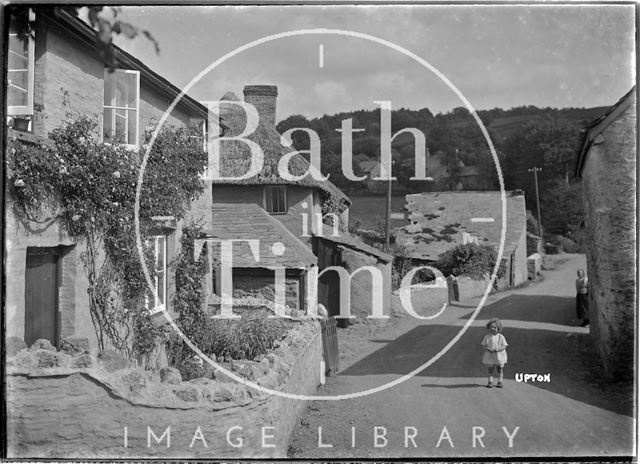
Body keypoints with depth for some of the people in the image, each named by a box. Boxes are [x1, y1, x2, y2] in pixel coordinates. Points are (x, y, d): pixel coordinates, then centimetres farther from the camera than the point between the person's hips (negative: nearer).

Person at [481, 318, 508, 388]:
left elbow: (504, 346, -8)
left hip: (499, 356, -1)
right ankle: (490, 382, 17)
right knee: (490, 369, 7)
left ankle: (500, 382, 20)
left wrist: (498, 349, -25)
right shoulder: (487, 337, -2)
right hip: (490, 356, 1)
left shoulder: (501, 337, -7)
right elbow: (483, 345, -1)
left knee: (499, 369, 9)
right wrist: (488, 348, -21)